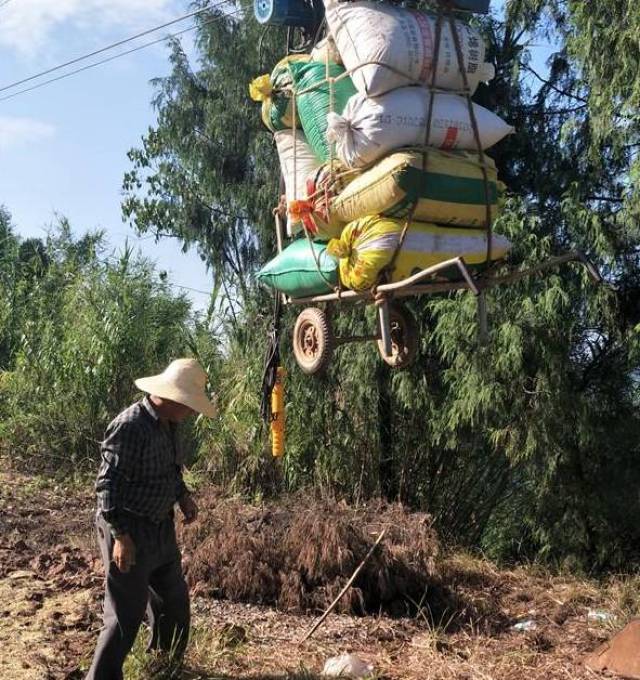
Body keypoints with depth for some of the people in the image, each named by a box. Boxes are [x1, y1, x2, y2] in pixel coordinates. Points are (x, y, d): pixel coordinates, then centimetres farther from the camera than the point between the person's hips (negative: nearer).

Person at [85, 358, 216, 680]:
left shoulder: (167, 423, 4)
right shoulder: (130, 426, -25)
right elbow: (108, 484, -25)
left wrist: (183, 495, 6)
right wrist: (121, 535, -26)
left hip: (161, 528, 10)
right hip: (130, 531, -10)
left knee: (174, 599, 23)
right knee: (126, 614, -3)